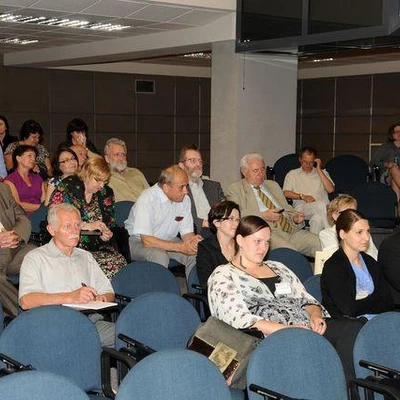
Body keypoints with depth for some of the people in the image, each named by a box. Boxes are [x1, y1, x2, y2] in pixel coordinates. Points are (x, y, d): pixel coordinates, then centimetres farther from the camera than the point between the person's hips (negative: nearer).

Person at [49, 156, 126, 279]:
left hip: (97, 247, 5)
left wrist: (106, 234, 0)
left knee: (119, 262, -26)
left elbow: (110, 223, 24)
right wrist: (86, 226, -14)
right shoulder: (66, 187, -2)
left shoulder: (106, 193, 15)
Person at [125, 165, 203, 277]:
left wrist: (193, 241, -26)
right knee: (160, 256, -35)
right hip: (139, 241, -6)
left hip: (167, 240, 6)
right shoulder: (147, 199, -25)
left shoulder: (185, 200, -6)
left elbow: (187, 233, 0)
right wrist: (181, 247, -33)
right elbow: (147, 241, -30)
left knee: (196, 253, -16)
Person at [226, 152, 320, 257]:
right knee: (289, 252, -35)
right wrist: (263, 216, -15)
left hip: (290, 230, 6)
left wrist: (294, 217, 6)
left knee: (319, 243, -19)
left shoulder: (273, 185, 29)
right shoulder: (235, 189, 10)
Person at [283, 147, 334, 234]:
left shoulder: (322, 173, 24)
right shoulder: (292, 174, 21)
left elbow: (330, 189, 5)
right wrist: (303, 196, -8)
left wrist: (319, 170, 6)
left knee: (318, 218, -39)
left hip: (322, 208, 2)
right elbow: (286, 193, 7)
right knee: (321, 204, -37)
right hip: (301, 207, -2)